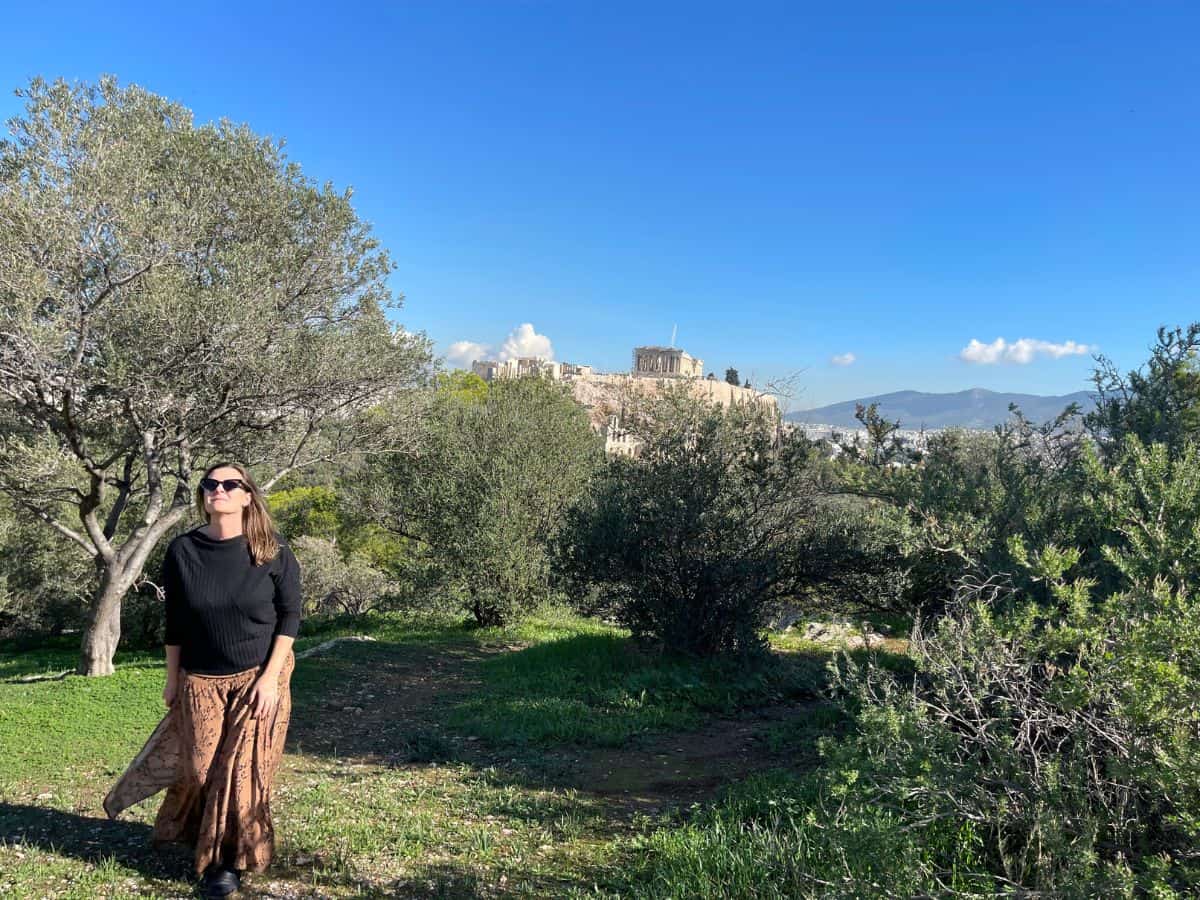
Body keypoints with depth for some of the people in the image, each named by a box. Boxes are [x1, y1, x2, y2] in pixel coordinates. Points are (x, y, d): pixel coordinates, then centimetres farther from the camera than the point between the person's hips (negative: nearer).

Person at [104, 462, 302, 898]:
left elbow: (290, 614, -8)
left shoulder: (272, 551, -12)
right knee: (201, 767, 9)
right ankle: (208, 847, 33)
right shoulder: (182, 551, -6)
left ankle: (233, 860, 19)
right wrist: (172, 680, 6)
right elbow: (174, 622, 3)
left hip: (259, 677, -2)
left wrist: (270, 676, -14)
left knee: (245, 768, 1)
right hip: (201, 681, 2)